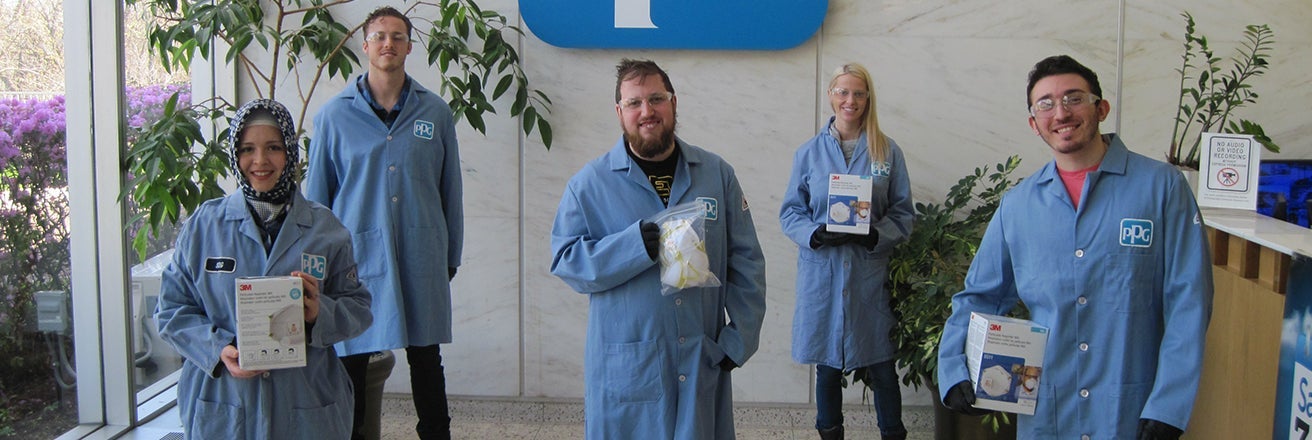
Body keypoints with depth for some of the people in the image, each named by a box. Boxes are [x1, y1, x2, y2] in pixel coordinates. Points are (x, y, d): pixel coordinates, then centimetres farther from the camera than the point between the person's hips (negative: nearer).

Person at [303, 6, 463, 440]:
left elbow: (450, 191, 9)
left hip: (421, 257, 1)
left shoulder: (435, 112, 3)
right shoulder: (335, 115, 1)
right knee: (351, 360, 6)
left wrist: (451, 257, 10)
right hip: (357, 256, -1)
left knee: (426, 360, 10)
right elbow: (317, 195, 7)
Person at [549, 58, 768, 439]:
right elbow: (565, 261, -6)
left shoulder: (717, 174, 6)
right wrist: (635, 245, -20)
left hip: (703, 363, 2)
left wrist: (739, 339, -3)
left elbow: (746, 262, 6)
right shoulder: (590, 183, 0)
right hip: (624, 366, -2)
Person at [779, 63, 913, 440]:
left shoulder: (888, 152, 3)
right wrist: (817, 235, -14)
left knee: (882, 367, 1)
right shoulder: (809, 153, 5)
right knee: (827, 364, 11)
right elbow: (790, 211, 5)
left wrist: (875, 235, -15)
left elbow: (903, 214, 3)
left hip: (871, 273, -1)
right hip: (822, 272, 1)